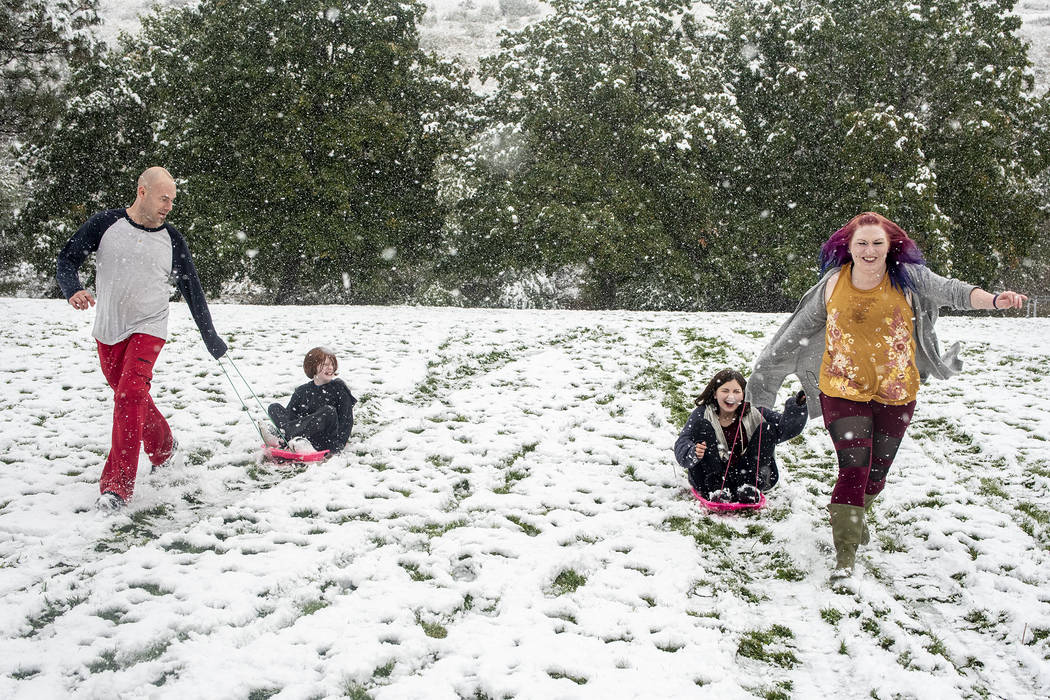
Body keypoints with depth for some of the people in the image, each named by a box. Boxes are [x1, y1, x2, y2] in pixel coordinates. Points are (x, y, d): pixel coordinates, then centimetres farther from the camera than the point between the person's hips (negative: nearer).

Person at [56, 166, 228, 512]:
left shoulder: (173, 239, 1)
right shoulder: (105, 224, -1)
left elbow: (192, 290, 9)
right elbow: (67, 259, 0)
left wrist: (210, 336, 12)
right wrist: (73, 289, -22)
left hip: (148, 330, -2)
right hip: (108, 332, 2)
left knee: (130, 396, -19)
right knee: (131, 397, 13)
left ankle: (117, 486, -18)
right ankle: (163, 447, 40)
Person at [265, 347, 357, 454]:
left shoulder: (339, 388, 5)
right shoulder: (302, 391, 13)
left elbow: (347, 420, -1)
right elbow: (289, 414, 2)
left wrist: (339, 444, -15)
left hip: (327, 444, -3)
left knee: (329, 411, -30)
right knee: (274, 408, -7)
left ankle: (279, 436, -37)